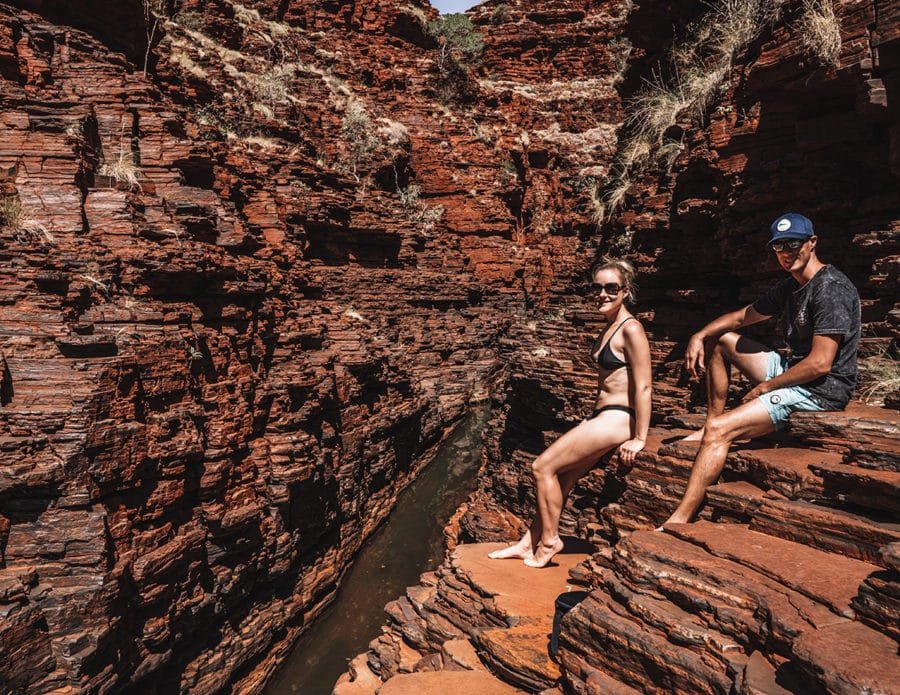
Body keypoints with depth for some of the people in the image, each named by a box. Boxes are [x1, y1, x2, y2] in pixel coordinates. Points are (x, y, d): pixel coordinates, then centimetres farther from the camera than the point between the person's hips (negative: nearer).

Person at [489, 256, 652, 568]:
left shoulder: (631, 329, -16)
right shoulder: (609, 326, 13)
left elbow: (643, 387, -18)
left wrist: (639, 439, -17)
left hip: (616, 419, -9)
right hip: (601, 416, 9)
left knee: (543, 467, -7)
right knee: (561, 478, 10)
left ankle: (549, 541, 9)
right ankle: (529, 543, 20)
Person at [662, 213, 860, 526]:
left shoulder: (831, 288, -19)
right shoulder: (788, 288, 12)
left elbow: (820, 364, -25)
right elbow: (742, 316, 22)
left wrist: (765, 387, -14)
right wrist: (699, 336, 4)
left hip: (821, 390, -10)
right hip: (792, 372, 10)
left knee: (718, 431, -26)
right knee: (718, 340, 16)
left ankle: (679, 520, -26)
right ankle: (711, 423, 9)